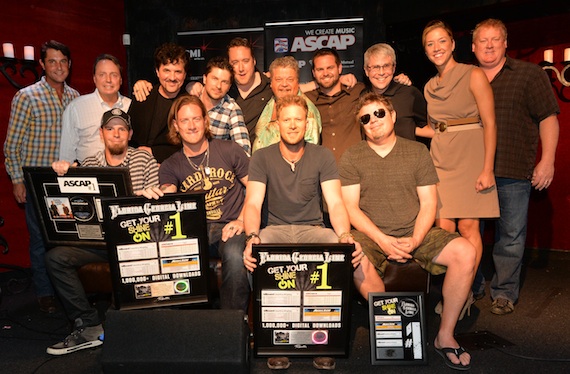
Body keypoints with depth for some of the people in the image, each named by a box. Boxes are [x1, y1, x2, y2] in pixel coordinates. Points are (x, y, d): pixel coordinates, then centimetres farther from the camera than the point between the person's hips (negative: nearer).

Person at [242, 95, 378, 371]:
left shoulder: (323, 156, 4)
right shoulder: (262, 158, 1)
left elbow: (335, 203, -6)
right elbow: (253, 204, -10)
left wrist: (345, 236, -27)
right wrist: (252, 237, -31)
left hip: (314, 229, 1)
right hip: (274, 229, 0)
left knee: (360, 262, -27)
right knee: (254, 259, -35)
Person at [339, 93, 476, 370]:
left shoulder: (417, 151, 8)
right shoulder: (351, 157, 4)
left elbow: (428, 203, 3)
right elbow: (350, 207, -3)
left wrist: (415, 240, -14)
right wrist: (382, 240, -17)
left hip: (416, 233, 2)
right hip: (371, 235, -2)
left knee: (466, 252, -21)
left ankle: (445, 336, -6)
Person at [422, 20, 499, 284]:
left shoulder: (473, 76, -2)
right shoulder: (430, 87, 14)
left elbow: (489, 124, -7)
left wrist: (487, 169, -13)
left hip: (471, 157, -4)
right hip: (440, 160, 5)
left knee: (468, 227, -5)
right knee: (444, 227, 0)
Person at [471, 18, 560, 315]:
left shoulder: (529, 74, 5)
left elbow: (548, 118, 1)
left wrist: (547, 160, -7)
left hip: (514, 171, -2)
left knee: (511, 234, 3)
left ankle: (505, 292, 16)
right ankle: (470, 287, 23)